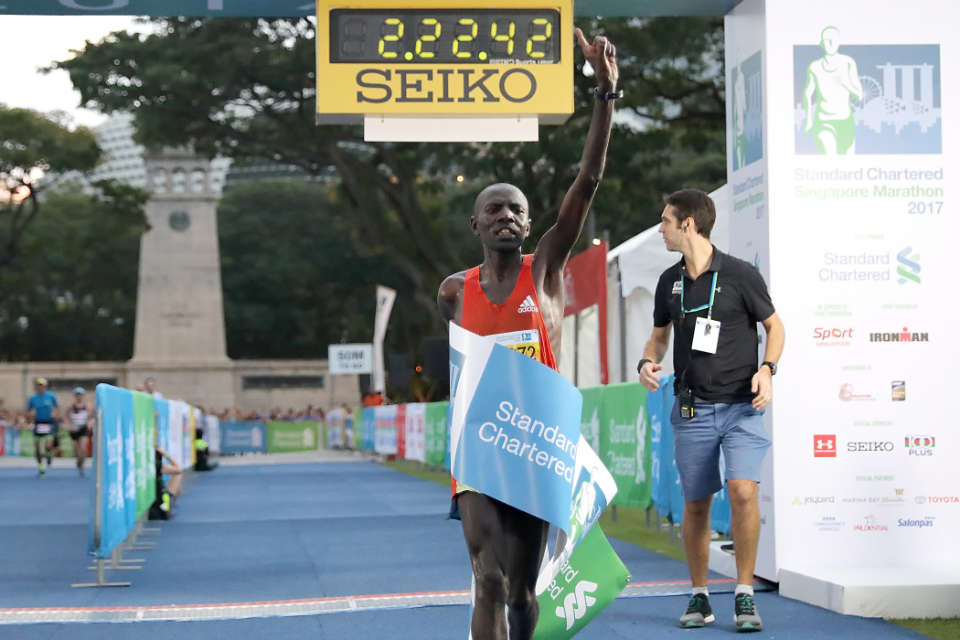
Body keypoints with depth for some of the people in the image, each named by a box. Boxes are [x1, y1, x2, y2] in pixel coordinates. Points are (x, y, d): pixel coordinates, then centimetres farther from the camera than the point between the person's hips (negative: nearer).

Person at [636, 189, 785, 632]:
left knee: (743, 491, -19)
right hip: (692, 409, 4)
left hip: (741, 406, -4)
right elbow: (659, 334, 21)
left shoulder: (740, 275, -6)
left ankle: (745, 596, -7)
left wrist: (767, 370, -12)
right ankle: (699, 598, 20)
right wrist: (647, 363, 0)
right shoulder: (669, 281, 7)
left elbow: (774, 326, 4)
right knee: (696, 504, 6)